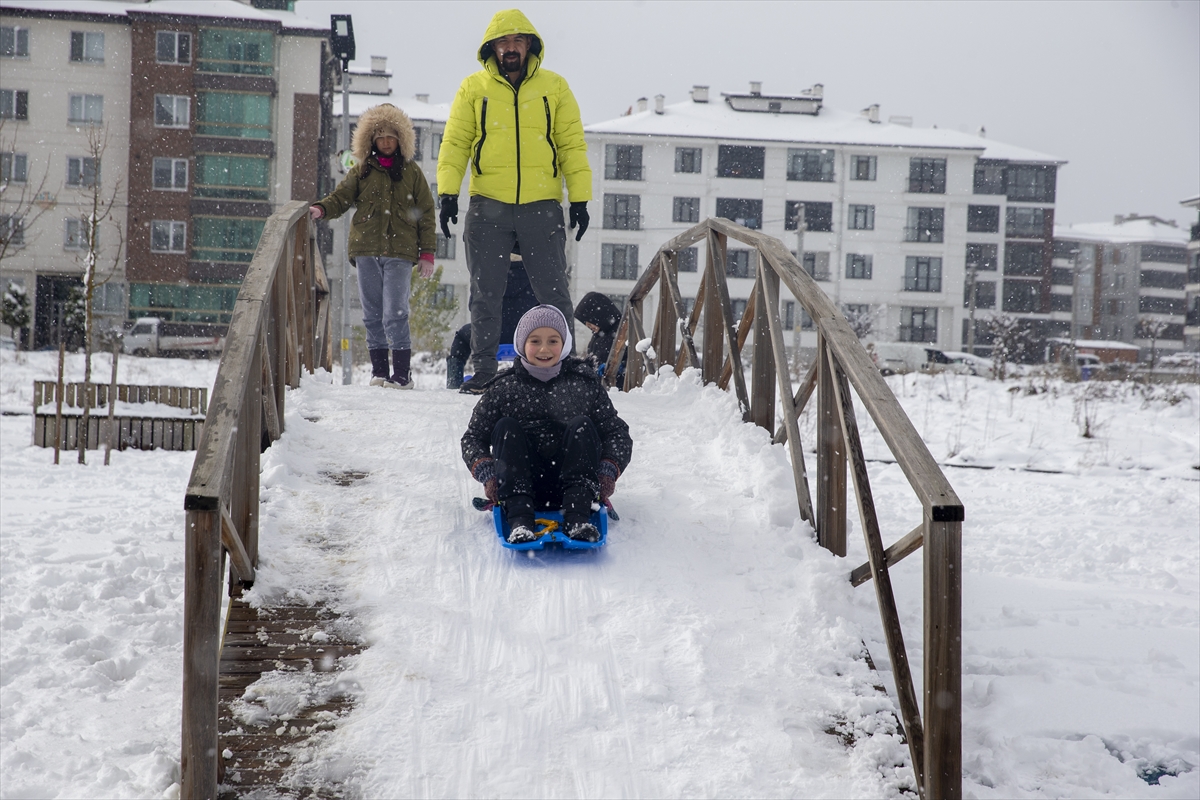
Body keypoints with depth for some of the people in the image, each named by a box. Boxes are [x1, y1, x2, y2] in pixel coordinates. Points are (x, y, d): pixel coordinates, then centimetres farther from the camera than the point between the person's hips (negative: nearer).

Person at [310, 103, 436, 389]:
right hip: (366, 250, 3)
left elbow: (425, 214, 9)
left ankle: (402, 372, -8)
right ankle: (378, 370, 11)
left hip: (399, 251, -2)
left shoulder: (412, 172, 11)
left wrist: (427, 253, 2)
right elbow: (341, 198, 9)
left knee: (395, 313, -12)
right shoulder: (361, 170, 14)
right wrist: (322, 209, -14)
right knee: (372, 314, 5)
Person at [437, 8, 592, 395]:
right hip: (488, 206, 1)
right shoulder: (473, 88, 8)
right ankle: (483, 370, 14)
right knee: (485, 294, 5)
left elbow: (572, 146, 7)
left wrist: (580, 199, 0)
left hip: (542, 207, 0)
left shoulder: (554, 87, 8)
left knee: (554, 293, 0)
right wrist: (447, 193, -4)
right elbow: (455, 144, 7)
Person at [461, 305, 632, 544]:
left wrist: (607, 472, -11)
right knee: (505, 427, -21)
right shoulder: (503, 388, 8)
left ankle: (577, 518, -37)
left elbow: (618, 433, 7)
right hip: (521, 484, 0)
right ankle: (519, 520, -39)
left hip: (571, 482, 0)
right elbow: (472, 438, 7)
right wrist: (488, 474, -11)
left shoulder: (584, 383, 9)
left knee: (582, 426, -21)